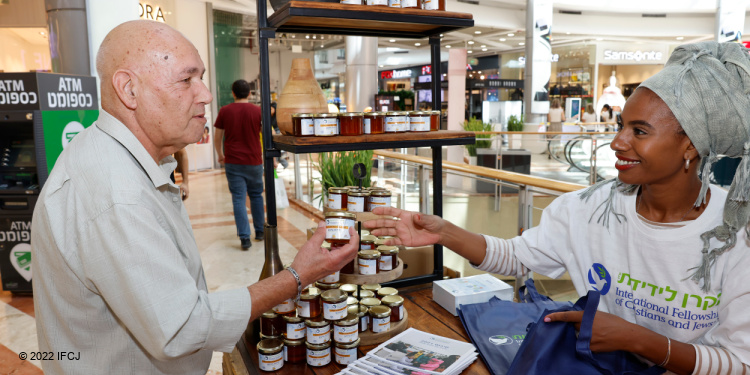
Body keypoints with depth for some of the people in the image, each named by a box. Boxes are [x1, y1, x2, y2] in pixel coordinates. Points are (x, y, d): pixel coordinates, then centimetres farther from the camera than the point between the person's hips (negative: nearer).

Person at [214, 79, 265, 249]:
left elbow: (217, 137, 5)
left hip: (233, 162, -1)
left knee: (238, 199, 1)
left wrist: (220, 155, 21)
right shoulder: (257, 111, -2)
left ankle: (244, 237, -4)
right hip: (254, 161, 1)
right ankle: (260, 231, 24)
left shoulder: (225, 111, -1)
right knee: (256, 195, 16)